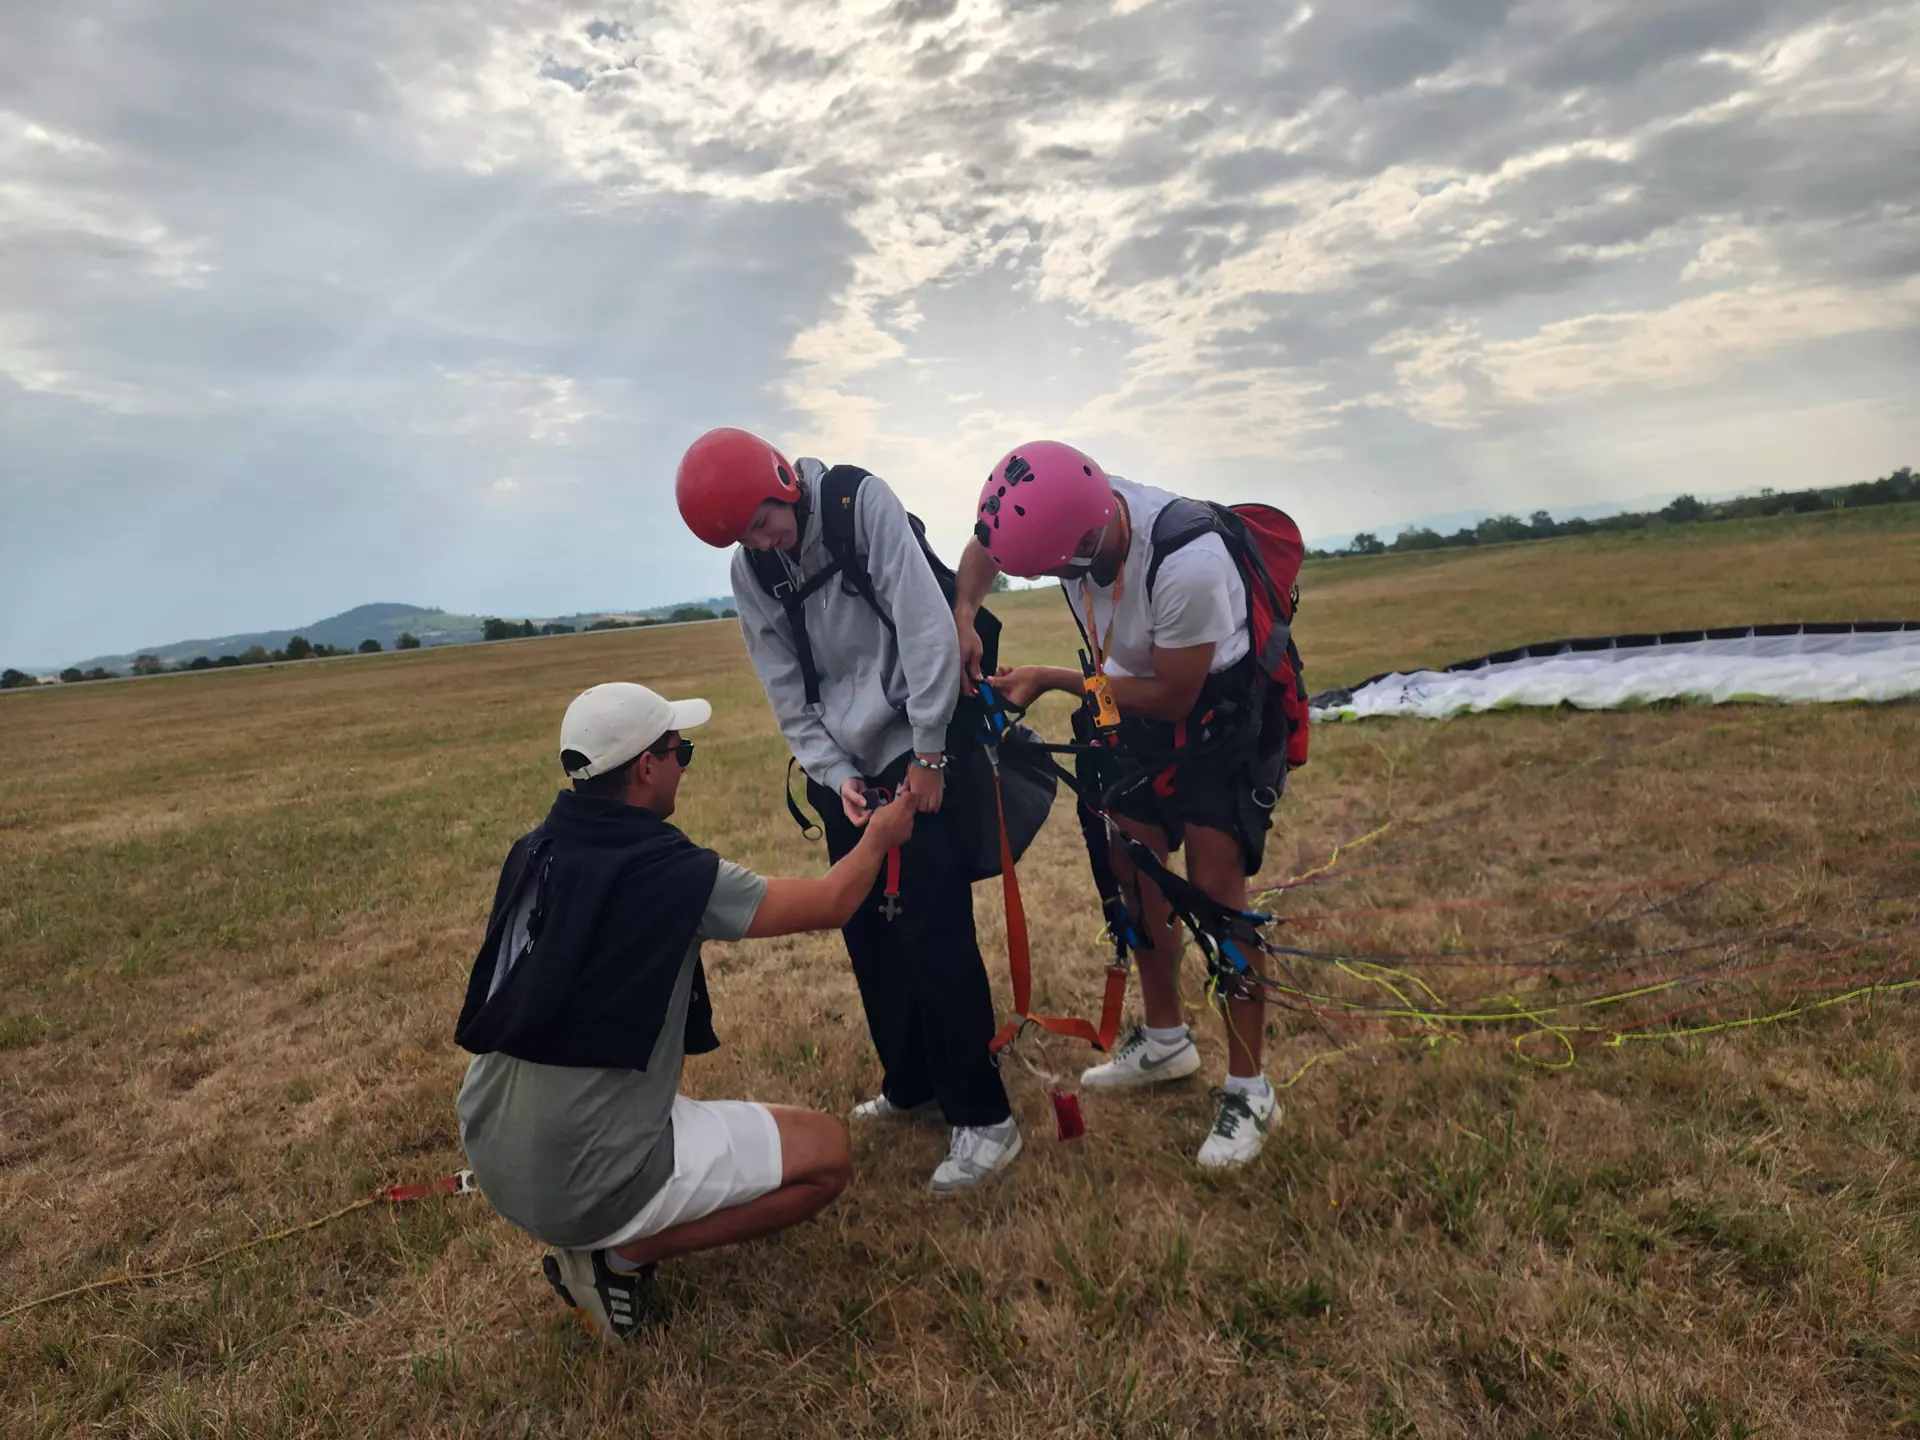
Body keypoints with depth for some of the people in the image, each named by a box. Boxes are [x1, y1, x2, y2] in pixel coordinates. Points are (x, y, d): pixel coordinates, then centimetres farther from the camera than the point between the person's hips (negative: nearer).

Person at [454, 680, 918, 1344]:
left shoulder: (531, 854, -1)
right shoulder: (673, 874, -20)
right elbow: (830, 905, -7)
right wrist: (879, 839, 13)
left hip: (491, 1158, 7)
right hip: (584, 1182, -7)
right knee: (828, 1152, 3)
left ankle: (587, 1235, 19)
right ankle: (622, 1257, 1)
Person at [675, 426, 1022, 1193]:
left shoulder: (861, 502, -14)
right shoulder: (750, 571, 2)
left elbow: (928, 625, -18)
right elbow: (788, 692, 4)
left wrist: (928, 754, -16)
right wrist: (836, 774, -8)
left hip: (917, 752, -6)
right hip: (844, 769, 6)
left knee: (933, 929, -8)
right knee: (869, 932, 11)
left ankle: (984, 1118, 6)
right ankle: (909, 1084, 30)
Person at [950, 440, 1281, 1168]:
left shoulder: (1188, 565, -39)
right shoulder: (1070, 508, -21)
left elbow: (1173, 698, -25)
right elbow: (984, 547, 1)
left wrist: (1053, 680, -24)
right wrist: (963, 613, -18)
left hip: (1218, 707, -6)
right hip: (1143, 702, 7)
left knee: (1214, 893, -8)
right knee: (1132, 870, 10)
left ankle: (1249, 1090, 9)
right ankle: (1165, 1040, 29)